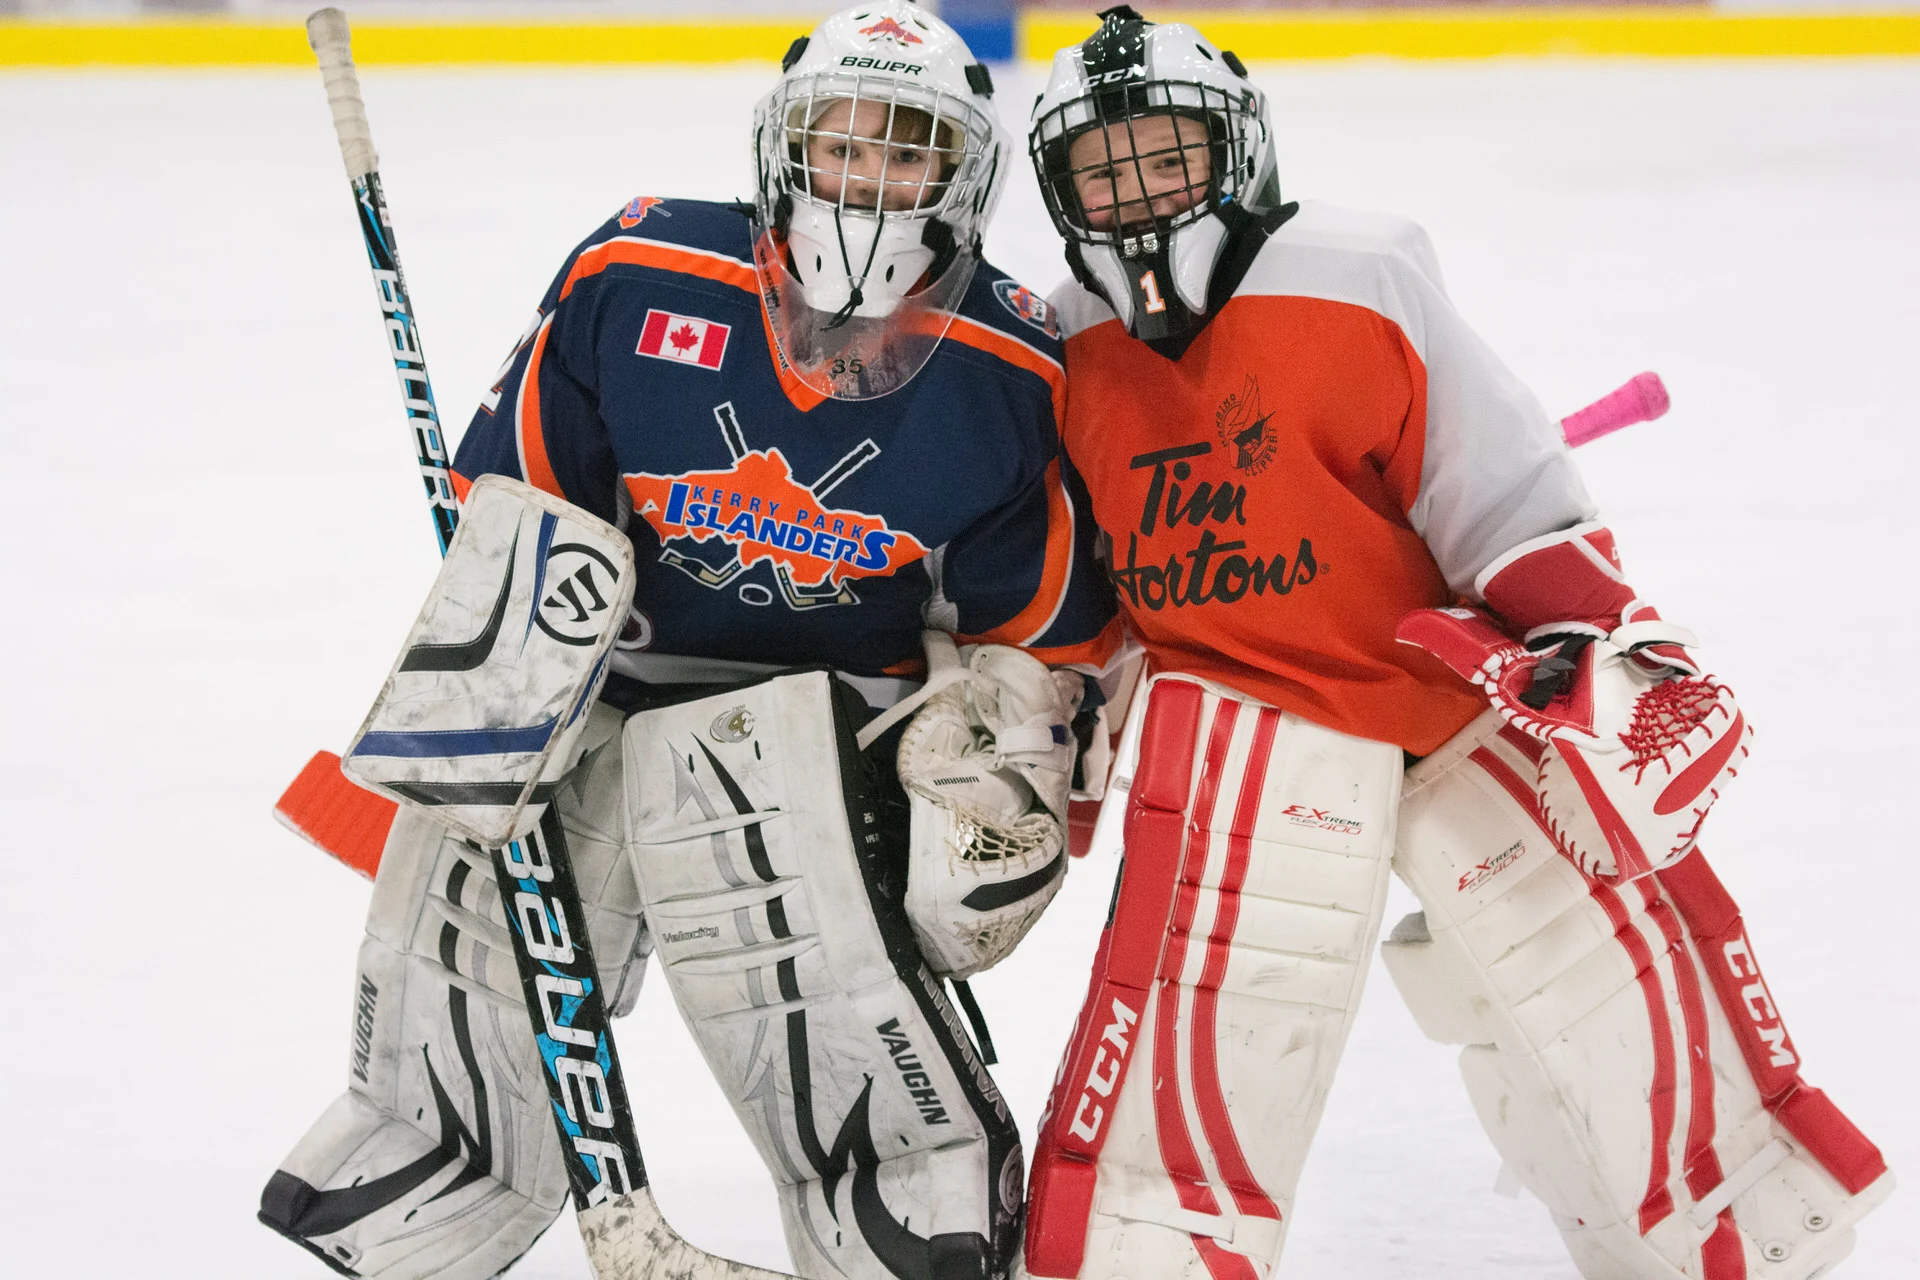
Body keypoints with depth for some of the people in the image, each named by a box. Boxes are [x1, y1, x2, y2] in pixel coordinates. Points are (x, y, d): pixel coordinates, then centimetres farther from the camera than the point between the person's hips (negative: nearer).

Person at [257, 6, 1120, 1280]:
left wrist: (1004, 776, -2)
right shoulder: (636, 281, -10)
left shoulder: (1009, 376, -8)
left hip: (829, 710, -1)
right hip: (594, 682, 1)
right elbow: (512, 495, 0)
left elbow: (1036, 623, 4)